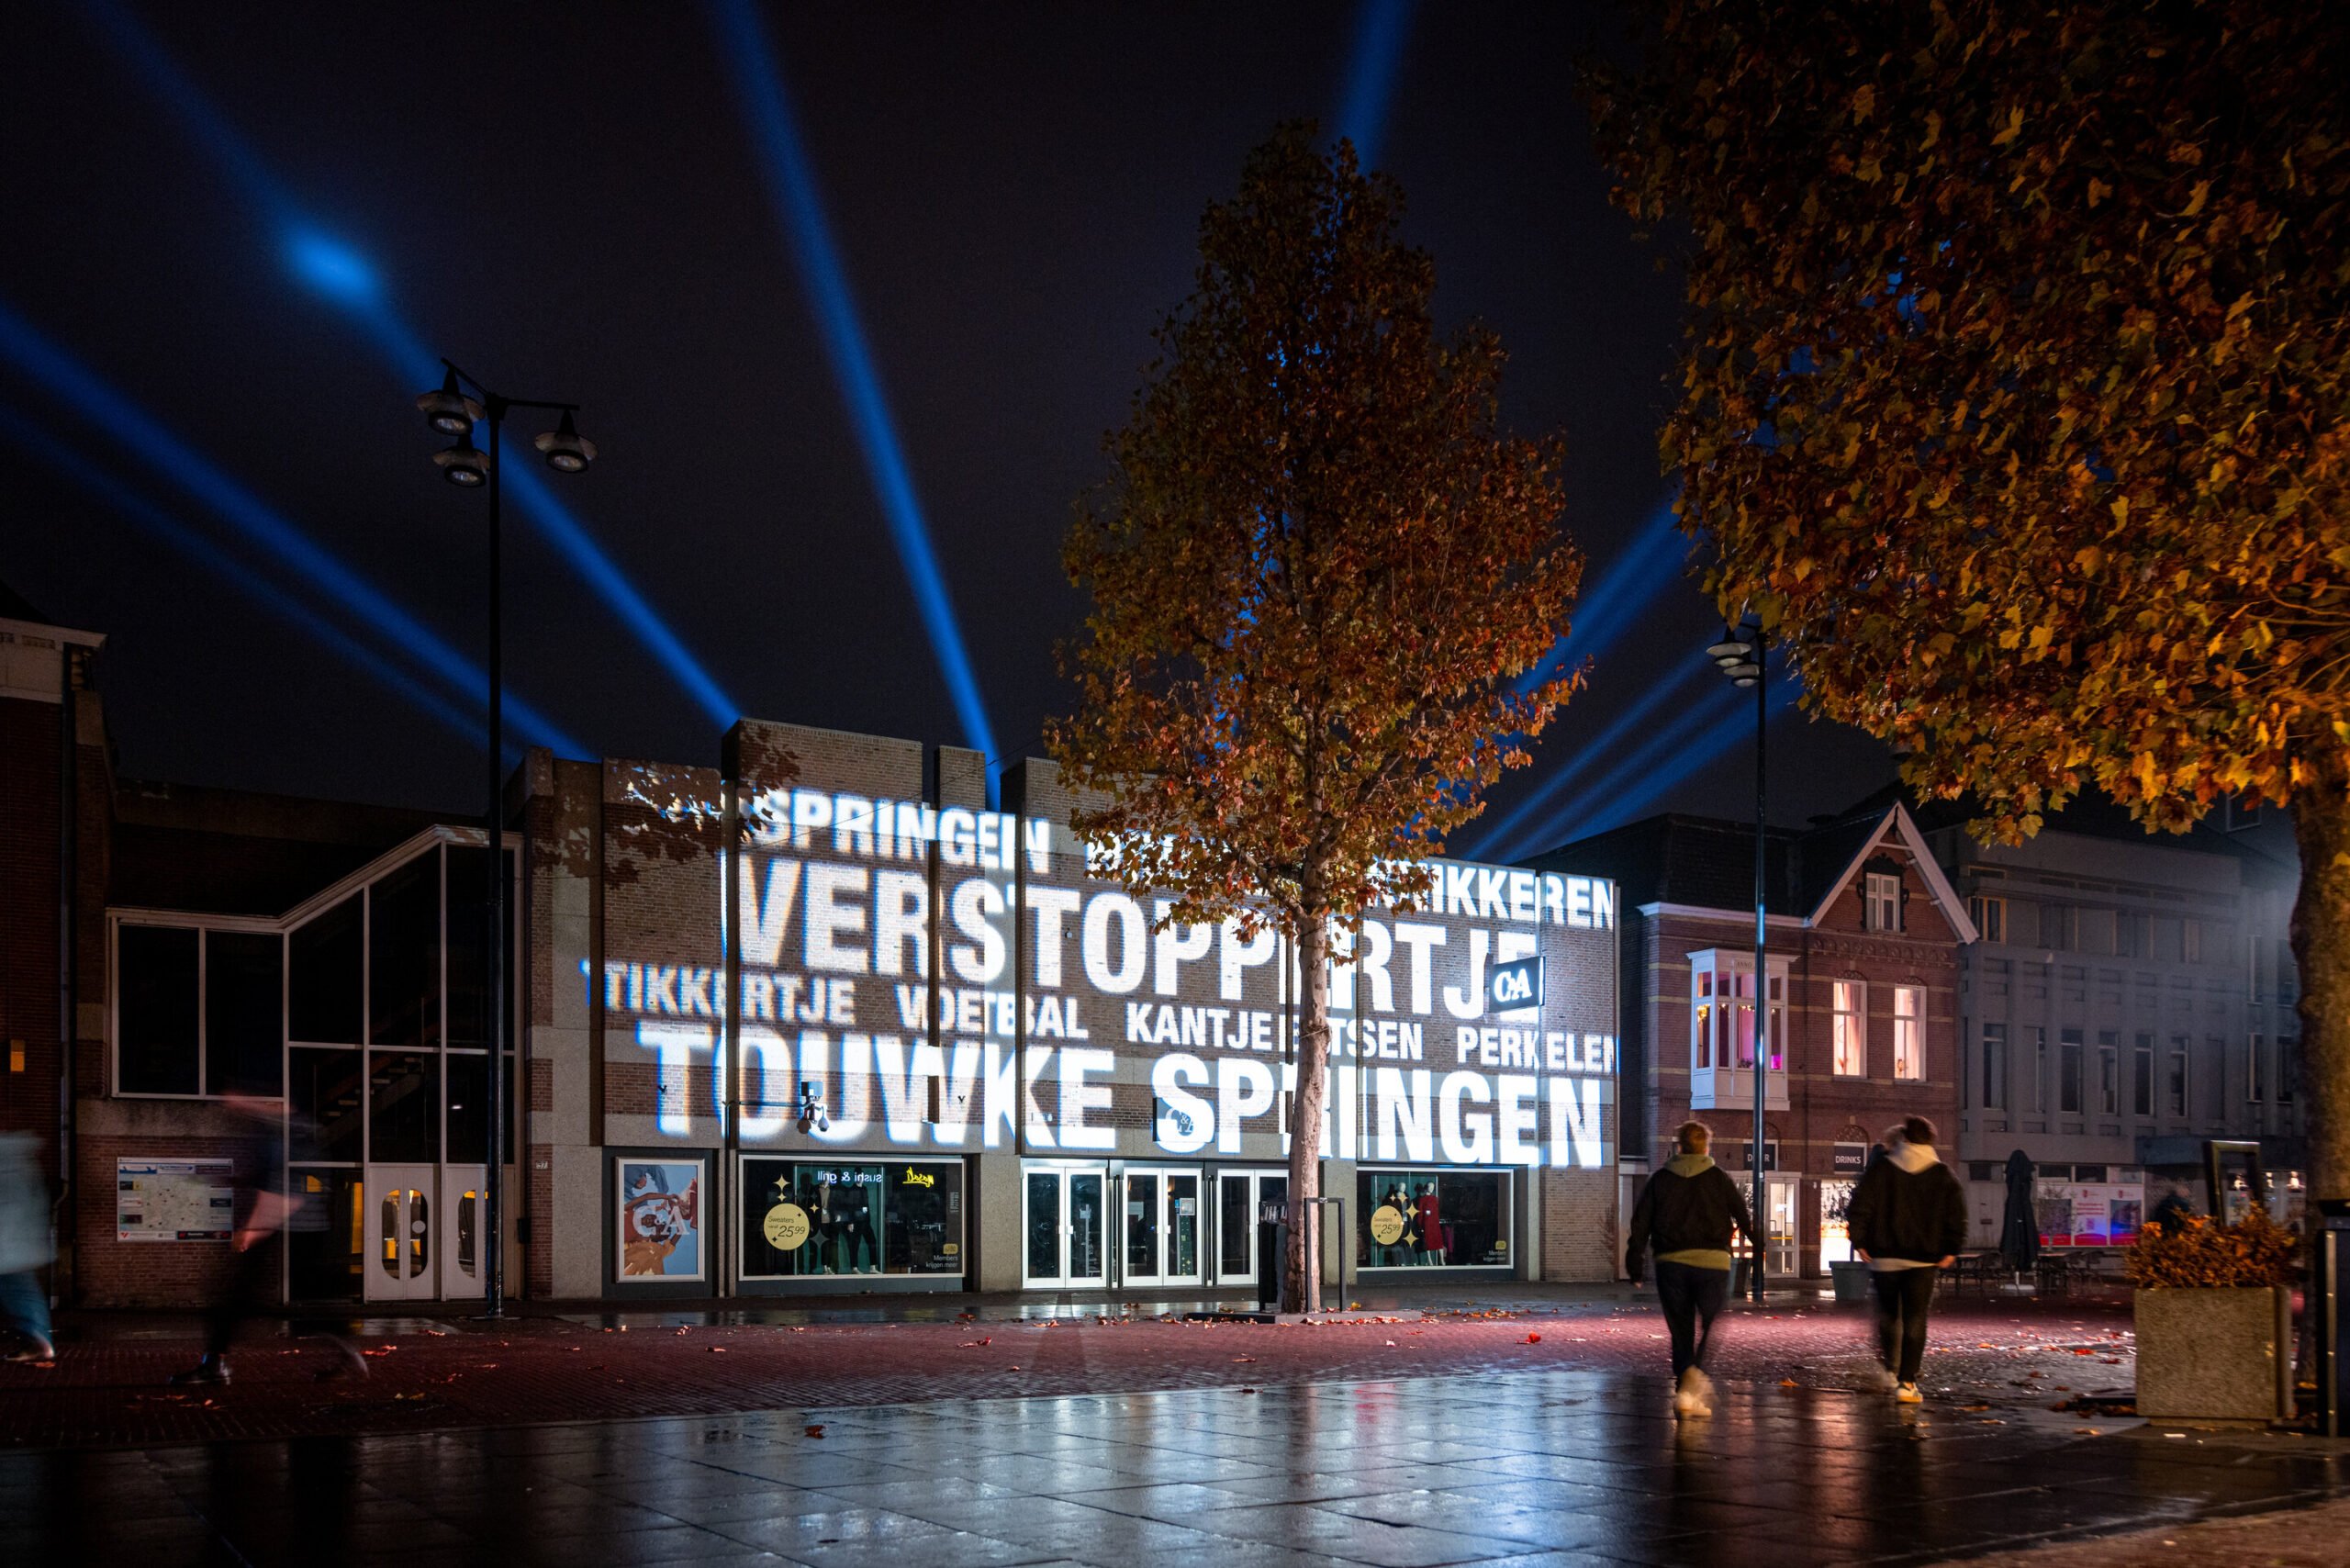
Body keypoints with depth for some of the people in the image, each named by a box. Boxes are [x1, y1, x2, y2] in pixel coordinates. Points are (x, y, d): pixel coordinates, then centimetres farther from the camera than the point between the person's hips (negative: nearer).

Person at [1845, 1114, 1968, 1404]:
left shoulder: (1879, 1170, 1)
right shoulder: (1943, 1175, 1)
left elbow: (1861, 1207, -2)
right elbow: (1957, 1214, -3)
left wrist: (1859, 1242, 4)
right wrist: (1951, 1250, 2)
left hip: (1883, 1255, 1)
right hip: (1923, 1258, -1)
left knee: (1888, 1314, 20)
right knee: (1915, 1320, -2)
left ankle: (1890, 1368, 27)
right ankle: (1907, 1382, -8)